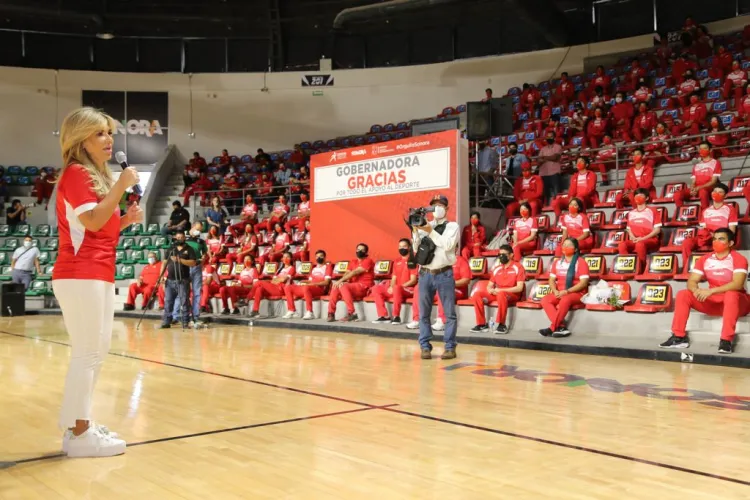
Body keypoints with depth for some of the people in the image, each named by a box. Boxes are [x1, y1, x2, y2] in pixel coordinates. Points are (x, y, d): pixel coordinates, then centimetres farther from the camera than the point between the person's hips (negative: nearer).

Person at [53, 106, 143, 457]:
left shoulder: (96, 176, 21)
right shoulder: (76, 173, -9)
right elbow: (92, 221, -21)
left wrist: (126, 220, 9)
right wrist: (122, 184, -18)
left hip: (99, 275, 10)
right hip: (81, 276, -10)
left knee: (96, 352, 14)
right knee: (87, 353, -8)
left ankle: (80, 424, 23)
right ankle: (79, 434, -2)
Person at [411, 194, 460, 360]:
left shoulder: (453, 226, 5)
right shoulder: (424, 226, 13)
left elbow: (448, 245, -12)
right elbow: (416, 248, 6)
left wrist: (430, 232, -12)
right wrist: (415, 232, -7)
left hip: (444, 274, -3)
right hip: (425, 274, 3)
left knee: (449, 313, 0)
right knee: (424, 314, 4)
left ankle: (450, 347, 4)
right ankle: (425, 347, 10)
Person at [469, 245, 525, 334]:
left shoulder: (518, 267, -5)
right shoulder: (497, 269, 13)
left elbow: (519, 288, -14)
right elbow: (489, 285, 17)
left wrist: (501, 290, -20)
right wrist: (490, 290, -10)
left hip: (513, 294, -6)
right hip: (496, 293, 6)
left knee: (501, 294, -41)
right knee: (477, 294, -15)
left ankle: (502, 325, -29)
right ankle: (482, 324, -14)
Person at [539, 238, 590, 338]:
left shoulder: (581, 262, -4)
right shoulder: (557, 262, 14)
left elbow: (584, 283, -12)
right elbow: (552, 279, 12)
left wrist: (567, 291, -20)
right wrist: (555, 291, -10)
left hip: (576, 293, -6)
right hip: (559, 293, 6)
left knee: (565, 300, -38)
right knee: (545, 300, -23)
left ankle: (552, 328, -29)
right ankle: (561, 327, -33)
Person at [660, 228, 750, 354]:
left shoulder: (739, 259, -13)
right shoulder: (705, 259, 2)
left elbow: (737, 284, -27)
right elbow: (691, 281, -3)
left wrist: (711, 291, -35)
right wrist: (697, 291, -27)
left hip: (735, 301, -5)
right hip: (713, 302, 5)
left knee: (731, 295, -39)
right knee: (682, 294, -11)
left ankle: (727, 340, -39)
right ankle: (679, 337, -15)